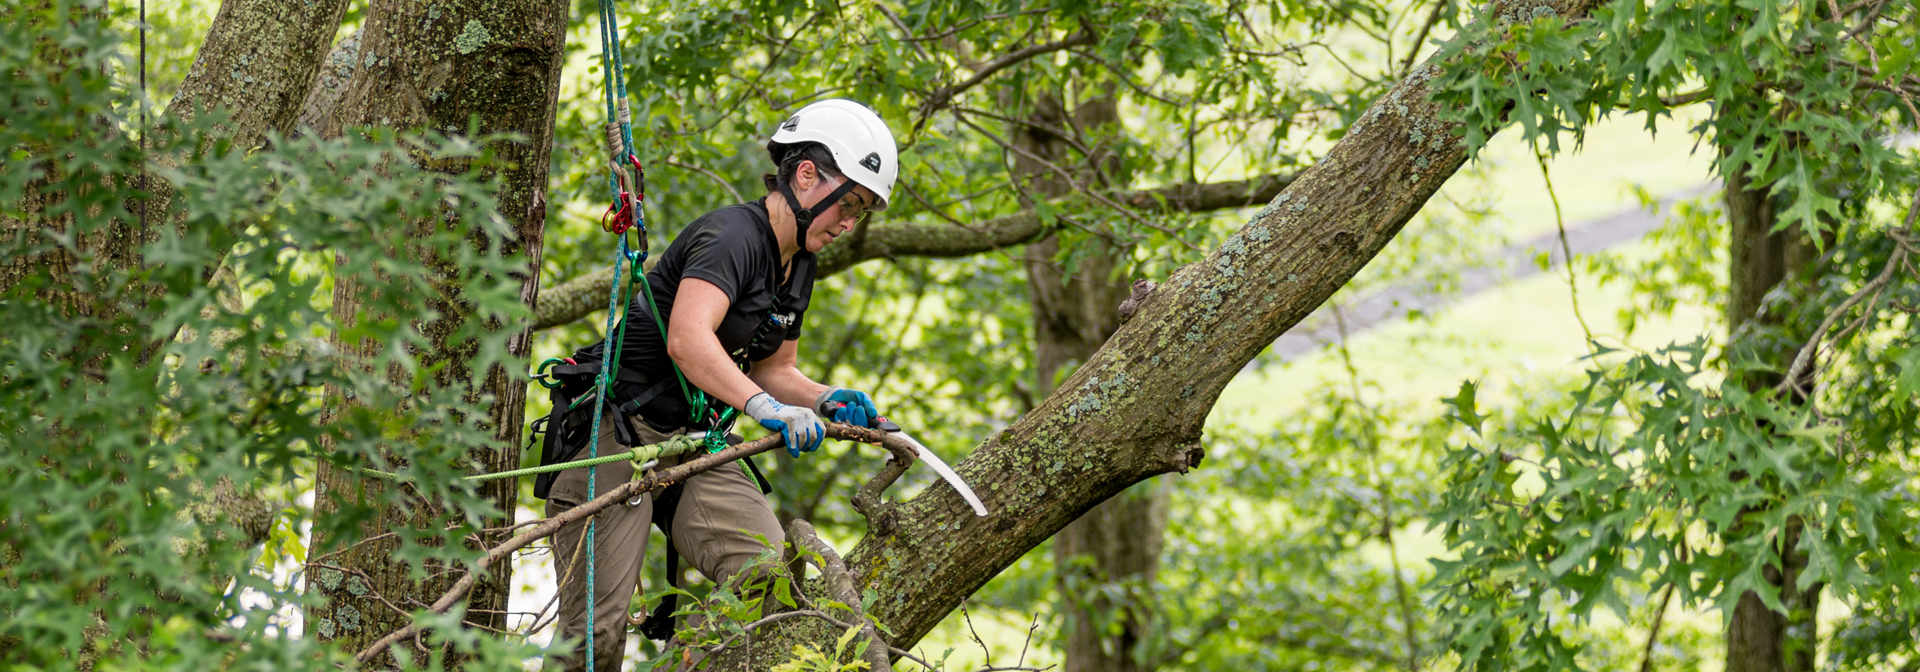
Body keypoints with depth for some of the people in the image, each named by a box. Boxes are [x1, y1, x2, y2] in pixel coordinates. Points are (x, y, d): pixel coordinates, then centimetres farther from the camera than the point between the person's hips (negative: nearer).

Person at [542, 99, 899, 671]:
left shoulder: (797, 269, 12)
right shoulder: (733, 234, -16)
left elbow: (772, 370, 22)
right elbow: (687, 340, -32)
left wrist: (825, 399, 1)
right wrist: (764, 406, -44)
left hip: (695, 443, 8)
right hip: (616, 435, -8)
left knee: (768, 575, -20)